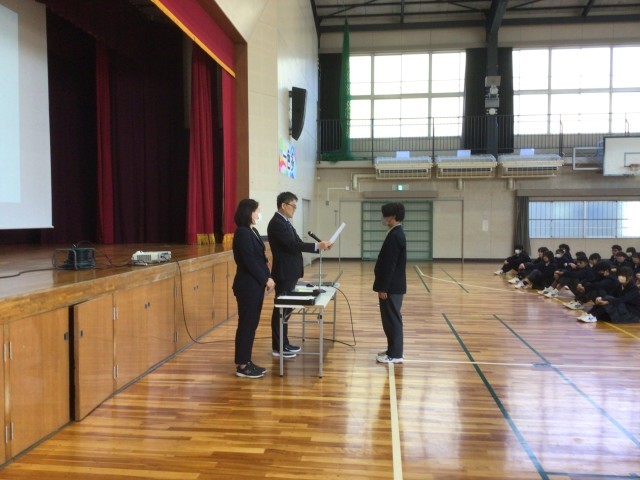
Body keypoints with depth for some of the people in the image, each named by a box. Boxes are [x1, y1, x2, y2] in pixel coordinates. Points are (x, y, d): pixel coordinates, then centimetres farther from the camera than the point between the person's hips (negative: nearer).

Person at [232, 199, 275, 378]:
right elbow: (249, 261, -20)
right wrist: (266, 279, -13)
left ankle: (246, 361, 22)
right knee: (246, 324, -2)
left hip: (255, 285, 9)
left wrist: (267, 277, 6)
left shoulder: (252, 231, 14)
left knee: (251, 324, 13)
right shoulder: (242, 233, -16)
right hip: (247, 286, -9)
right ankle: (242, 366, 8)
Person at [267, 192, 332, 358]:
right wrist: (317, 245, -22)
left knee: (286, 308, 15)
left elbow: (297, 244, 12)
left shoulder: (285, 222, 14)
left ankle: (284, 343, 25)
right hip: (284, 274, -10)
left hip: (290, 273, 10)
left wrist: (319, 246, 3)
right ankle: (277, 347, 9)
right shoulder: (277, 223, -17)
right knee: (281, 309, -1)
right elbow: (293, 245, -24)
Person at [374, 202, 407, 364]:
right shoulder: (396, 233, 13)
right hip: (393, 285, 10)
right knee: (391, 319, 16)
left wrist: (383, 288, -20)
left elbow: (390, 264, -22)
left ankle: (395, 355, 5)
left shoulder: (395, 235, -19)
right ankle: (394, 350, 25)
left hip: (391, 286, -10)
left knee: (392, 319, -3)